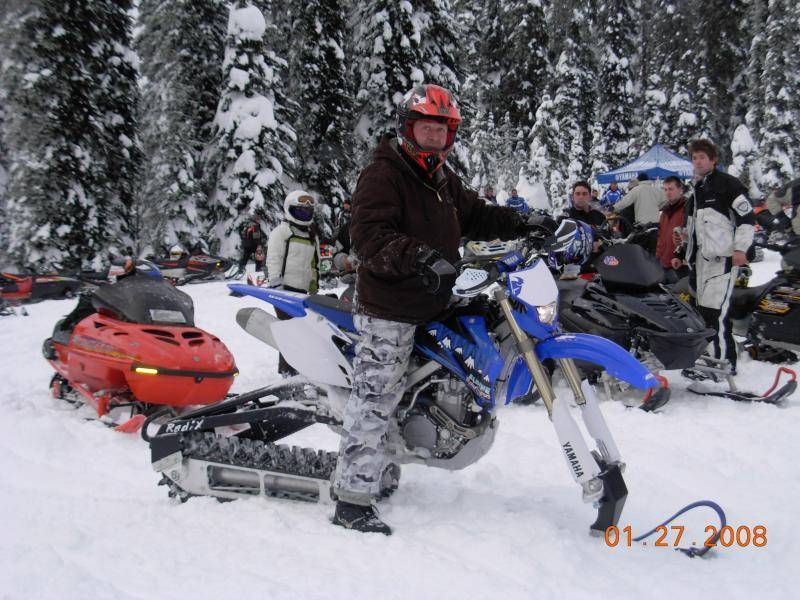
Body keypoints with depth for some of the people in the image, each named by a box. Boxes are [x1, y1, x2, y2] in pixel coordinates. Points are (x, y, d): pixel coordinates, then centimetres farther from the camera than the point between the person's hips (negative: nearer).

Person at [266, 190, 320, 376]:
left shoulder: (313, 237, 22)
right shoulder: (281, 232, -1)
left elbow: (315, 266, 26)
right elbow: (273, 260, -8)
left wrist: (314, 291, 22)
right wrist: (276, 287, -16)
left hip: (302, 291, 7)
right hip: (285, 289, -7)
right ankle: (288, 369, -8)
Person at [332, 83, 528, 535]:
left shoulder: (444, 180, 16)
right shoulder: (383, 175, -13)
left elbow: (475, 216, 25)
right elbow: (369, 236, -25)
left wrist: (519, 223, 10)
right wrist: (418, 256, -40)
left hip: (430, 307, 9)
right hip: (388, 309, -9)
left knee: (385, 396, 21)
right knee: (375, 397, -9)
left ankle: (378, 471, 36)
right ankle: (353, 500, -3)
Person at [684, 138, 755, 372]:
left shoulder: (728, 184, -4)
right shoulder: (696, 189, 21)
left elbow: (747, 217, -9)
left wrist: (740, 248, -15)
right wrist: (684, 254, 26)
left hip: (724, 256, -8)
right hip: (701, 257, 8)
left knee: (714, 310, -15)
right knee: (702, 309, 8)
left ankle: (725, 362, -9)